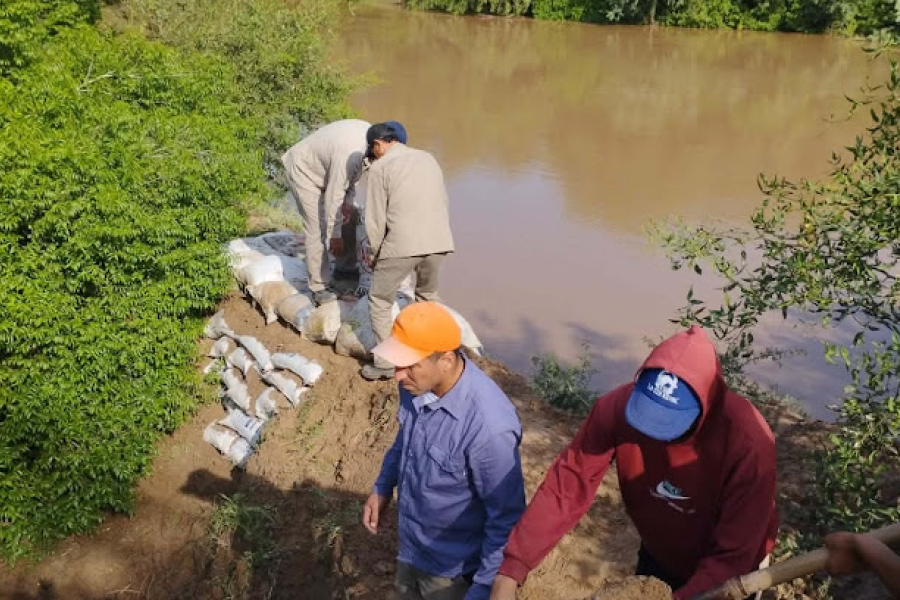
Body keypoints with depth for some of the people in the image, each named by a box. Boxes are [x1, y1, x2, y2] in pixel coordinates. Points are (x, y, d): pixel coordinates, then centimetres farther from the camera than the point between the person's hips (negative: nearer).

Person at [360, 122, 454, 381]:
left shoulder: (380, 168, 2)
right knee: (428, 297, 26)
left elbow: (375, 218, 1)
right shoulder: (428, 158, 18)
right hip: (438, 242, 5)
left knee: (380, 301, 12)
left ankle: (385, 364, 12)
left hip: (402, 244, -5)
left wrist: (374, 253, 13)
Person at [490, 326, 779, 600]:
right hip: (657, 557, 3)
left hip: (724, 576, -2)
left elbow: (734, 557, -29)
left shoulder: (749, 443, -36)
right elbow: (567, 486, -27)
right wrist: (509, 575, -34)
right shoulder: (618, 407, -29)